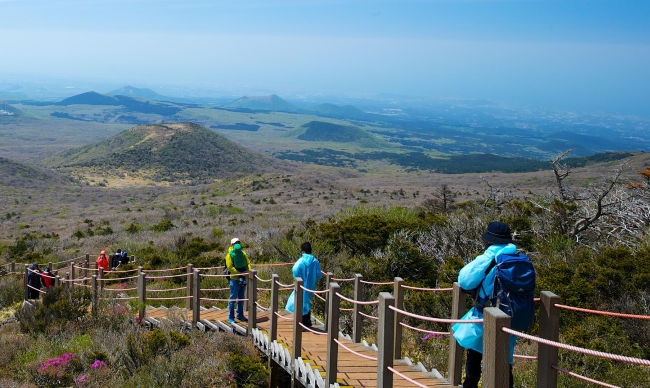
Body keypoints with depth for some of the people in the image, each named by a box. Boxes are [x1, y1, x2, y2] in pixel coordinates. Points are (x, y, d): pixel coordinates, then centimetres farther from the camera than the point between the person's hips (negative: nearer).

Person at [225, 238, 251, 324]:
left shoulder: (243, 253, 12)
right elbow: (230, 267, -14)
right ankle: (231, 317, 3)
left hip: (243, 278, 6)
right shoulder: (229, 255, -5)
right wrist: (239, 274, -19)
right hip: (234, 279, -6)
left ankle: (240, 315, 26)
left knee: (241, 298, 15)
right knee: (233, 298, -3)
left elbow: (248, 263, 8)